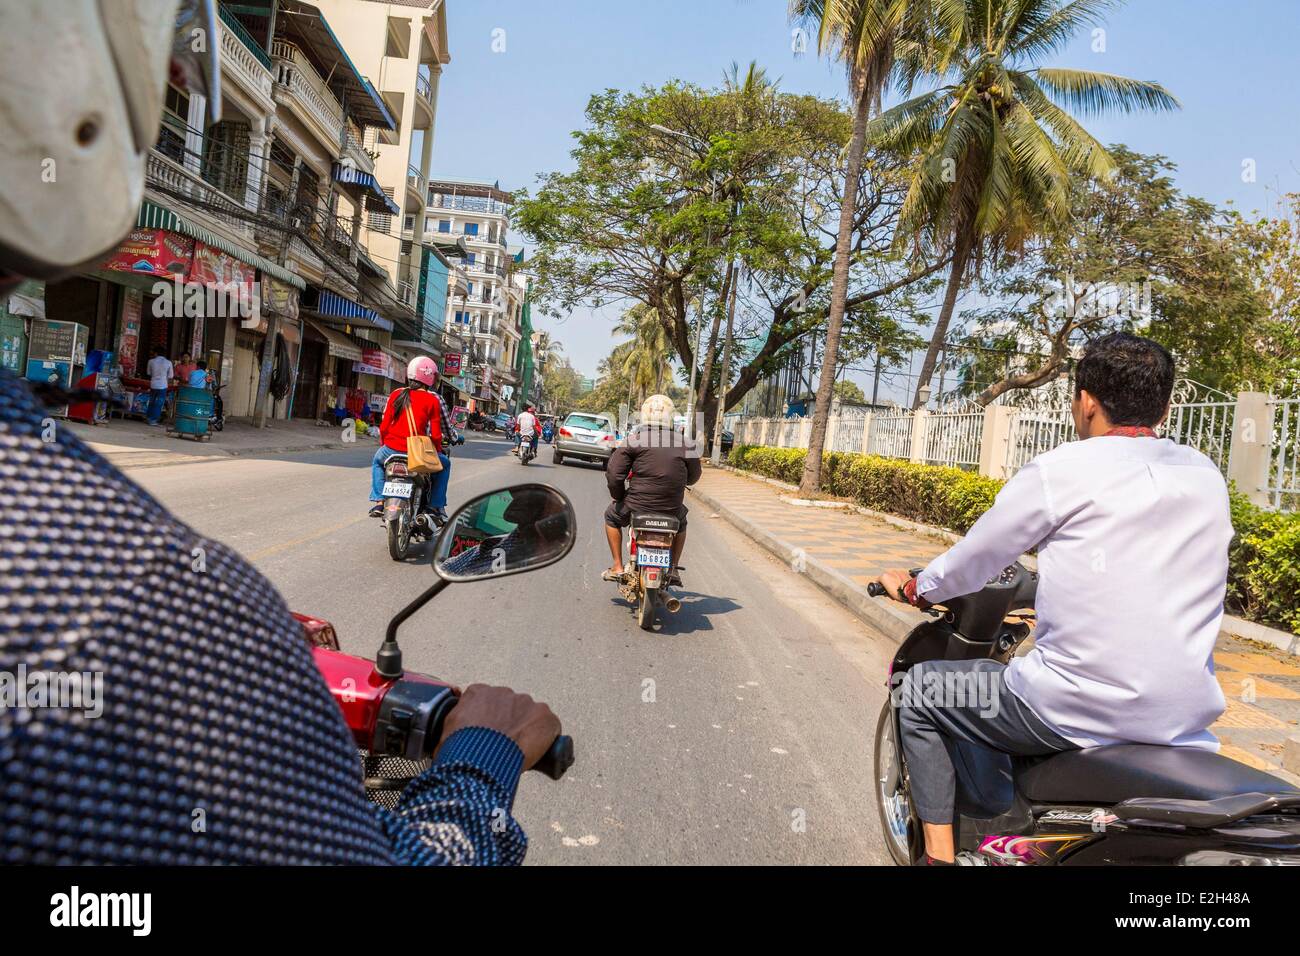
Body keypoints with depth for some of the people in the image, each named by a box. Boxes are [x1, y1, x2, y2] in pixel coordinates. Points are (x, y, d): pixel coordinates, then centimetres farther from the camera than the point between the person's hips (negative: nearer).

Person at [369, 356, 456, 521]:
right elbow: (436, 434, -5)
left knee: (377, 460, 37)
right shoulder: (434, 400, -3)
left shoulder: (396, 394, 6)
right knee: (444, 464, 25)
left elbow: (384, 426, 7)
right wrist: (439, 450, 15)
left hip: (391, 450, 3)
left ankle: (379, 501, 25)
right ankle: (435, 507, 18)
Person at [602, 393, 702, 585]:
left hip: (637, 507, -1)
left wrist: (618, 496, 9)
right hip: (672, 511, 2)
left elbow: (613, 473, -8)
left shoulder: (634, 440, -6)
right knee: (681, 523, 37)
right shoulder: (686, 445, -2)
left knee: (612, 516, 30)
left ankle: (617, 567, 24)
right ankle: (673, 569, 29)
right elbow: (693, 477, 9)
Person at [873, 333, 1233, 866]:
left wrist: (914, 589, 19)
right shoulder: (1206, 475, 9)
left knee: (920, 692, 15)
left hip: (1081, 710, -6)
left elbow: (976, 557, 0)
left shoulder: (1060, 471, -9)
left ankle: (939, 853, 14)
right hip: (1188, 718, 7)